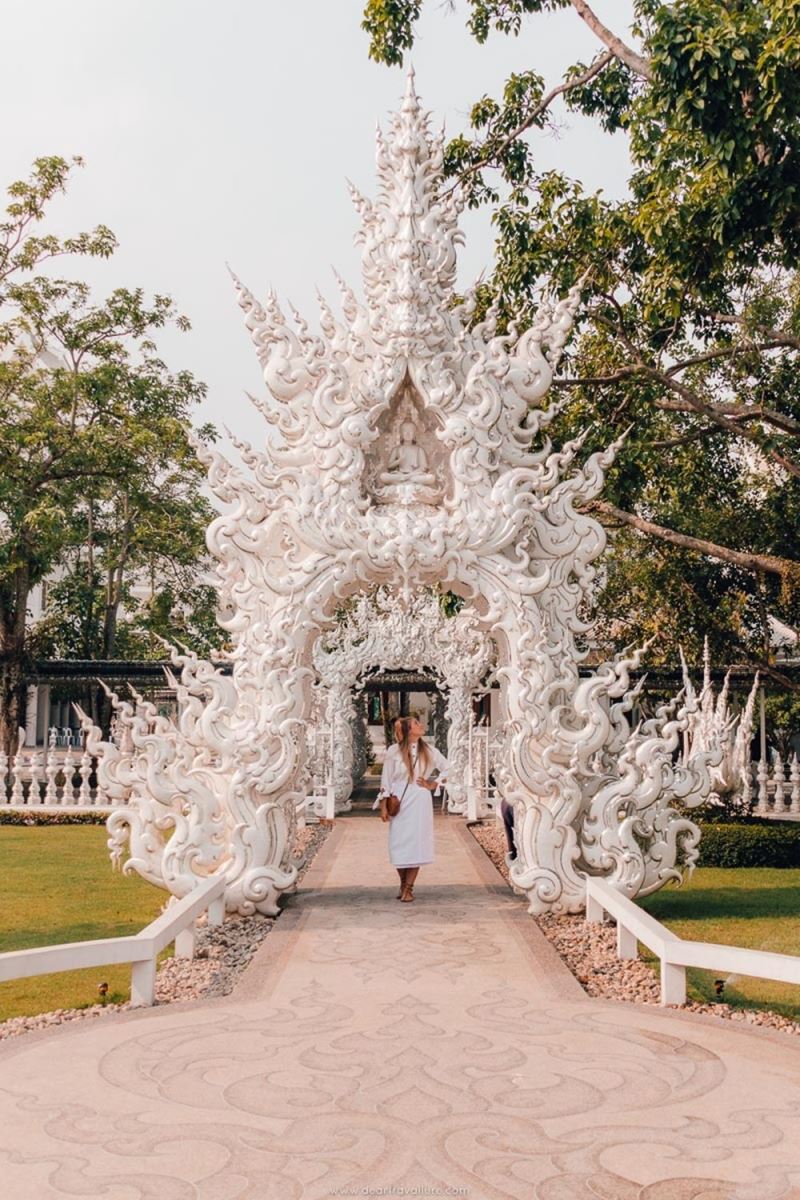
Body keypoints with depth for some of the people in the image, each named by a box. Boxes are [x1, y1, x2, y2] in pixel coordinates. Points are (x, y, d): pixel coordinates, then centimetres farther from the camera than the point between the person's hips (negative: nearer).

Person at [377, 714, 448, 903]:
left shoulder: (429, 751, 5)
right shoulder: (393, 751, -1)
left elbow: (448, 769, 15)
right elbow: (386, 779, 1)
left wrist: (433, 784, 6)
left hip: (419, 803, 1)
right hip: (399, 803, -1)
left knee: (416, 843, -3)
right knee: (398, 843, -1)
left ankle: (409, 888, 4)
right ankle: (402, 883, 19)